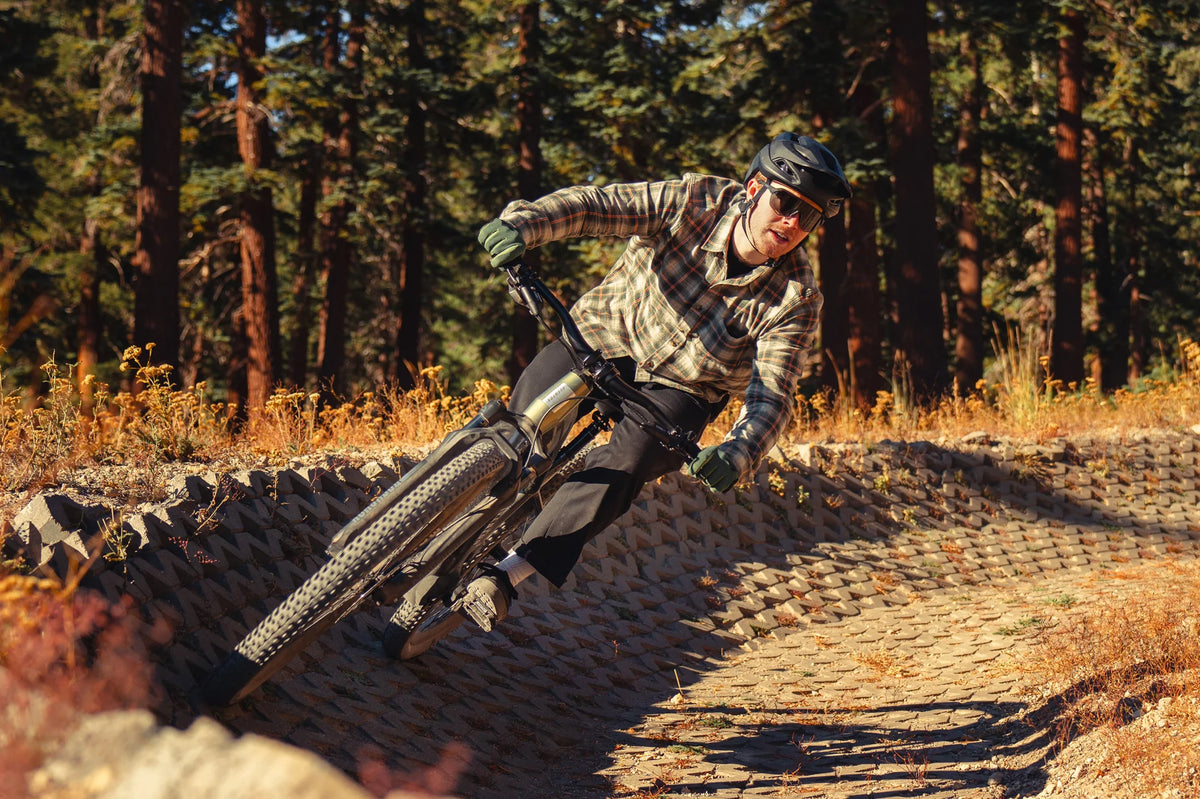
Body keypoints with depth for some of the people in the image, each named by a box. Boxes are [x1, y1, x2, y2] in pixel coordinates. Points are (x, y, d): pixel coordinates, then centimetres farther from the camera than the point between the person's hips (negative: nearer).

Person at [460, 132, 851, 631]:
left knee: (625, 462, -27)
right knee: (539, 395, -27)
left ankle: (508, 573, -26)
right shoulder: (695, 203, -20)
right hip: (611, 334, 1)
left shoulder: (797, 298, -19)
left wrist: (738, 454, -46)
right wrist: (522, 222, -47)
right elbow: (594, 205, -27)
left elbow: (771, 397, -24)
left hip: (680, 390, 0)